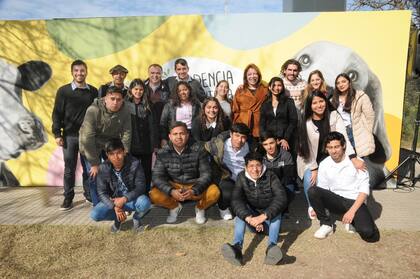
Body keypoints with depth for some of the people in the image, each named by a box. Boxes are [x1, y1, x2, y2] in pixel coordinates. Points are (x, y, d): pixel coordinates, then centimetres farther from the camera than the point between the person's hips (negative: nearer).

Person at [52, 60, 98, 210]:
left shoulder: (93, 91, 5)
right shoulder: (63, 91, 1)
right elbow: (57, 113, 1)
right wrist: (57, 134, -5)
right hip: (70, 136, -1)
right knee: (69, 169, 6)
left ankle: (89, 194, 20)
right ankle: (68, 198, 17)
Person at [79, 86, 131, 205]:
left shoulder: (125, 111, -20)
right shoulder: (93, 110, -28)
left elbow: (126, 134, -15)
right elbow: (87, 138, -26)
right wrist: (94, 163, -22)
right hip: (92, 146, -2)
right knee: (94, 176, -4)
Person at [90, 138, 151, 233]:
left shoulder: (134, 164, -19)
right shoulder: (103, 168, -14)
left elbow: (140, 186, -18)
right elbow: (102, 193, -12)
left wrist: (124, 199, -31)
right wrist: (115, 207, -29)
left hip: (131, 199, -2)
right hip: (112, 200, 2)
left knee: (145, 203, -34)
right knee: (94, 215, -22)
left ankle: (136, 219, 2)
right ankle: (117, 218, 9)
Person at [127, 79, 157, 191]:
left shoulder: (147, 106, 7)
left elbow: (152, 126, 3)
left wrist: (155, 144, -3)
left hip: (146, 145, 2)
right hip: (131, 145, -2)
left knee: (147, 172, 9)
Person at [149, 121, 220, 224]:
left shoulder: (198, 149, -14)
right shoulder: (162, 153, -10)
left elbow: (206, 174, -15)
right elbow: (157, 177, -14)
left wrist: (194, 190, -32)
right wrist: (171, 191, -32)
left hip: (195, 185, -1)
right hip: (173, 186, 1)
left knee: (214, 192, -29)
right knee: (154, 195, -26)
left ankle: (200, 208, 7)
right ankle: (174, 207, 9)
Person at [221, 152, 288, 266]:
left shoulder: (271, 177, -12)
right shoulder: (242, 177, -7)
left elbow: (282, 199, -26)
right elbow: (236, 200, -21)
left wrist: (263, 216, -38)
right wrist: (249, 218, -38)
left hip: (270, 221, -1)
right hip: (252, 221, 1)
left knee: (276, 208, -27)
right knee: (242, 208, -25)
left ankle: (271, 247, -45)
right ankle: (237, 248, -42)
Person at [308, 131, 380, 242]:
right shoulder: (324, 165, 0)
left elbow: (364, 190, -8)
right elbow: (321, 191, 5)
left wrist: (352, 211, -18)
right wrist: (318, 207, -10)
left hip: (355, 201, -2)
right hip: (336, 202, 3)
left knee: (368, 233, -29)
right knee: (312, 191, -26)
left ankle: (353, 220, 7)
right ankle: (326, 224, -6)